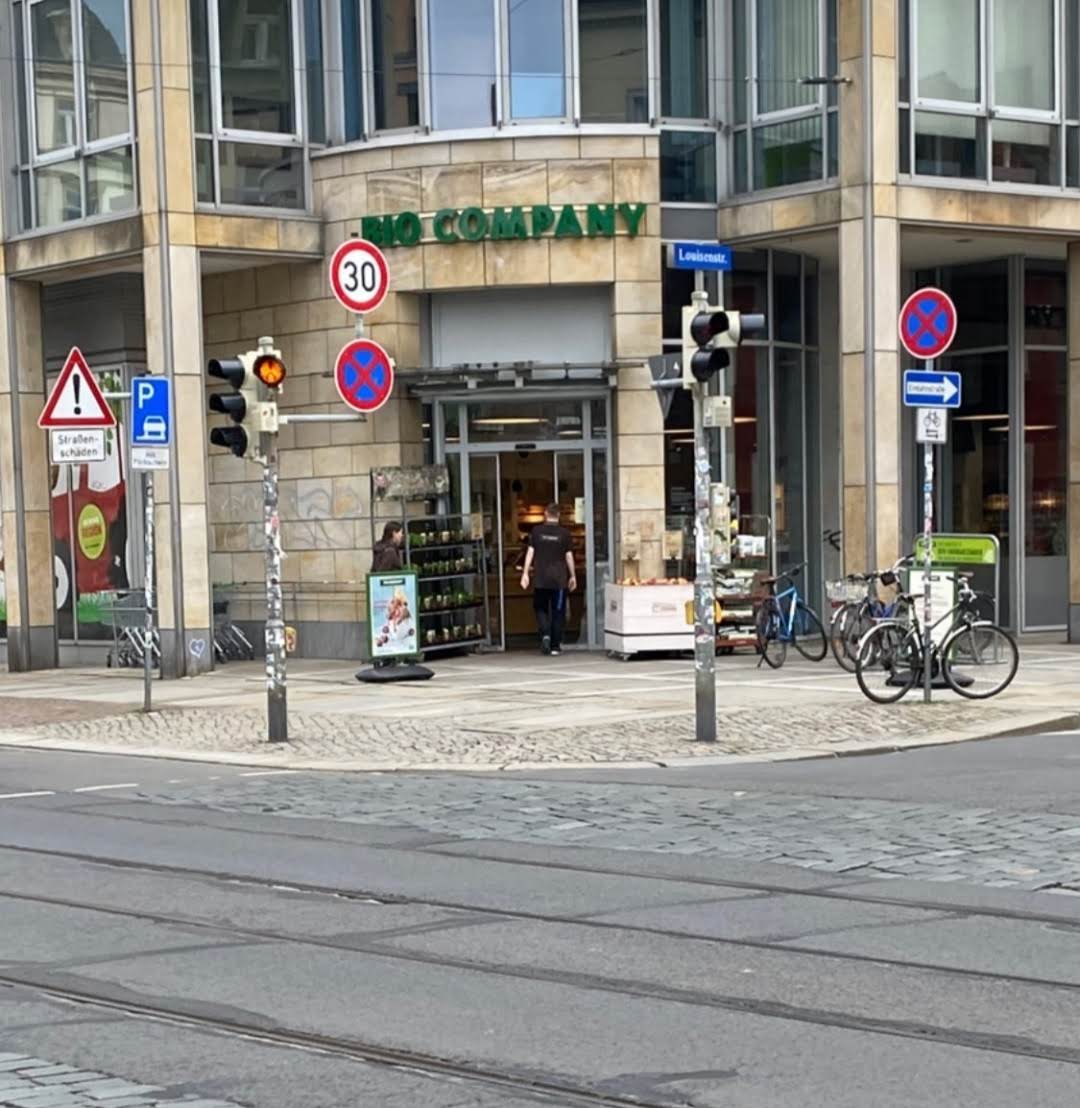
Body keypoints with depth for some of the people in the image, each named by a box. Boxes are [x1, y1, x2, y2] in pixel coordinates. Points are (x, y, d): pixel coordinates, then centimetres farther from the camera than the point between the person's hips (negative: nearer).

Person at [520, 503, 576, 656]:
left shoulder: (537, 531, 0)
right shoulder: (564, 533, -2)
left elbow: (530, 552, -2)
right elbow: (569, 556, 0)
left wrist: (525, 573, 1)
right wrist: (572, 576, 9)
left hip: (541, 579, 0)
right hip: (559, 579, 0)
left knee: (540, 608, 14)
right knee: (557, 612, 6)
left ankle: (545, 634, -10)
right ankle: (555, 646, 6)